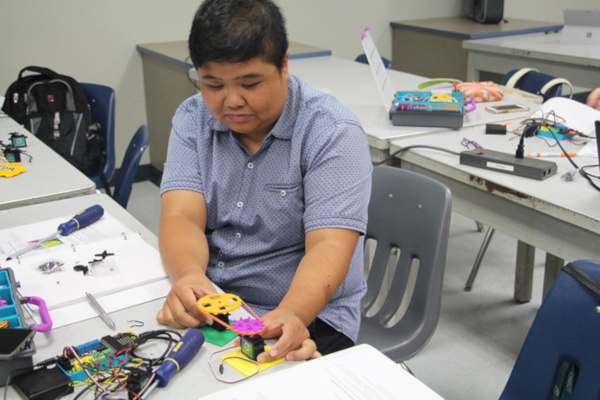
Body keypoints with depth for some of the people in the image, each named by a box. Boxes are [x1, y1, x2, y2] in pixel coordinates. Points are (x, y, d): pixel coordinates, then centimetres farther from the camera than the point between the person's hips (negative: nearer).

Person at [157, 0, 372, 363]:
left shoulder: (333, 132, -13)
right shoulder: (193, 119, 0)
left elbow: (329, 245, -21)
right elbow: (182, 216, -11)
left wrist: (291, 314, -40)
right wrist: (188, 275, -33)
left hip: (306, 312, -4)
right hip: (206, 305, 5)